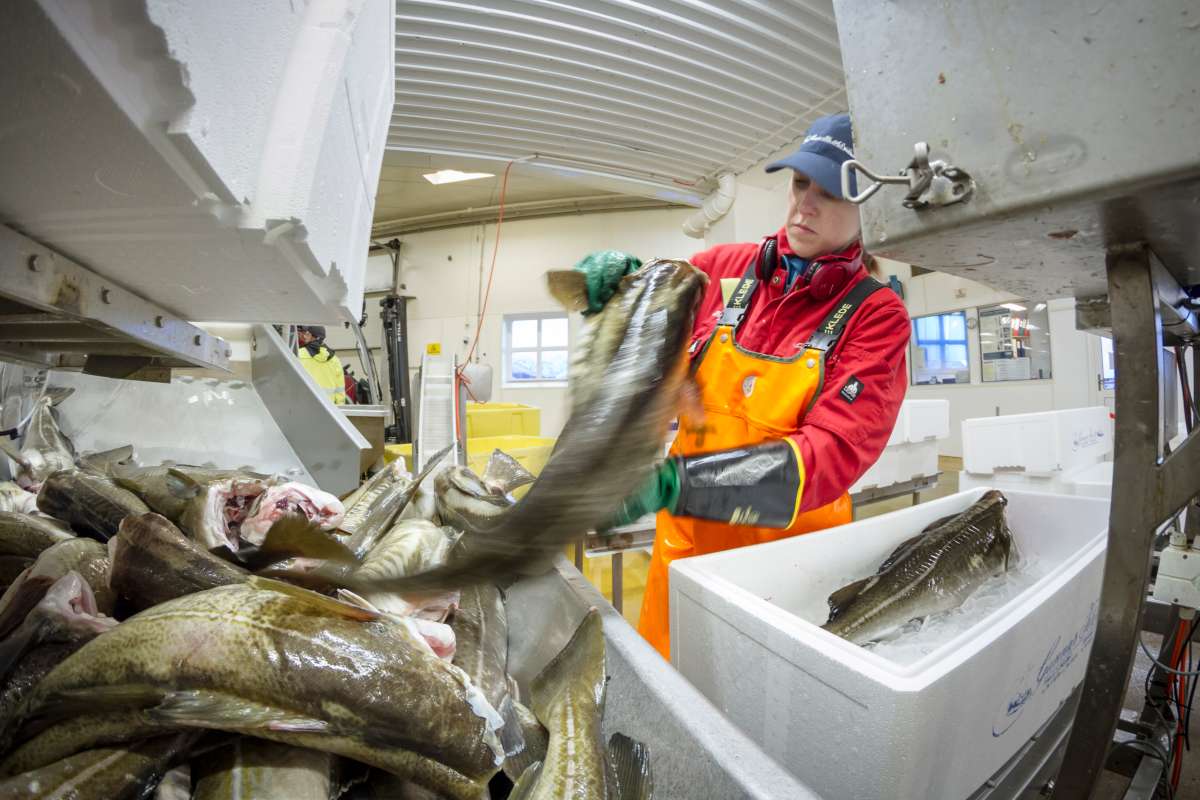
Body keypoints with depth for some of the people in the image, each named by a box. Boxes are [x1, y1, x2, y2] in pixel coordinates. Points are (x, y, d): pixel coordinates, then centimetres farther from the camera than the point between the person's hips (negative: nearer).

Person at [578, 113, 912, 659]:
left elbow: (834, 452, -23)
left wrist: (675, 482, -36)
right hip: (684, 544, 2)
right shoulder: (723, 269, -2)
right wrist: (615, 287, -14)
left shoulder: (875, 315, -9)